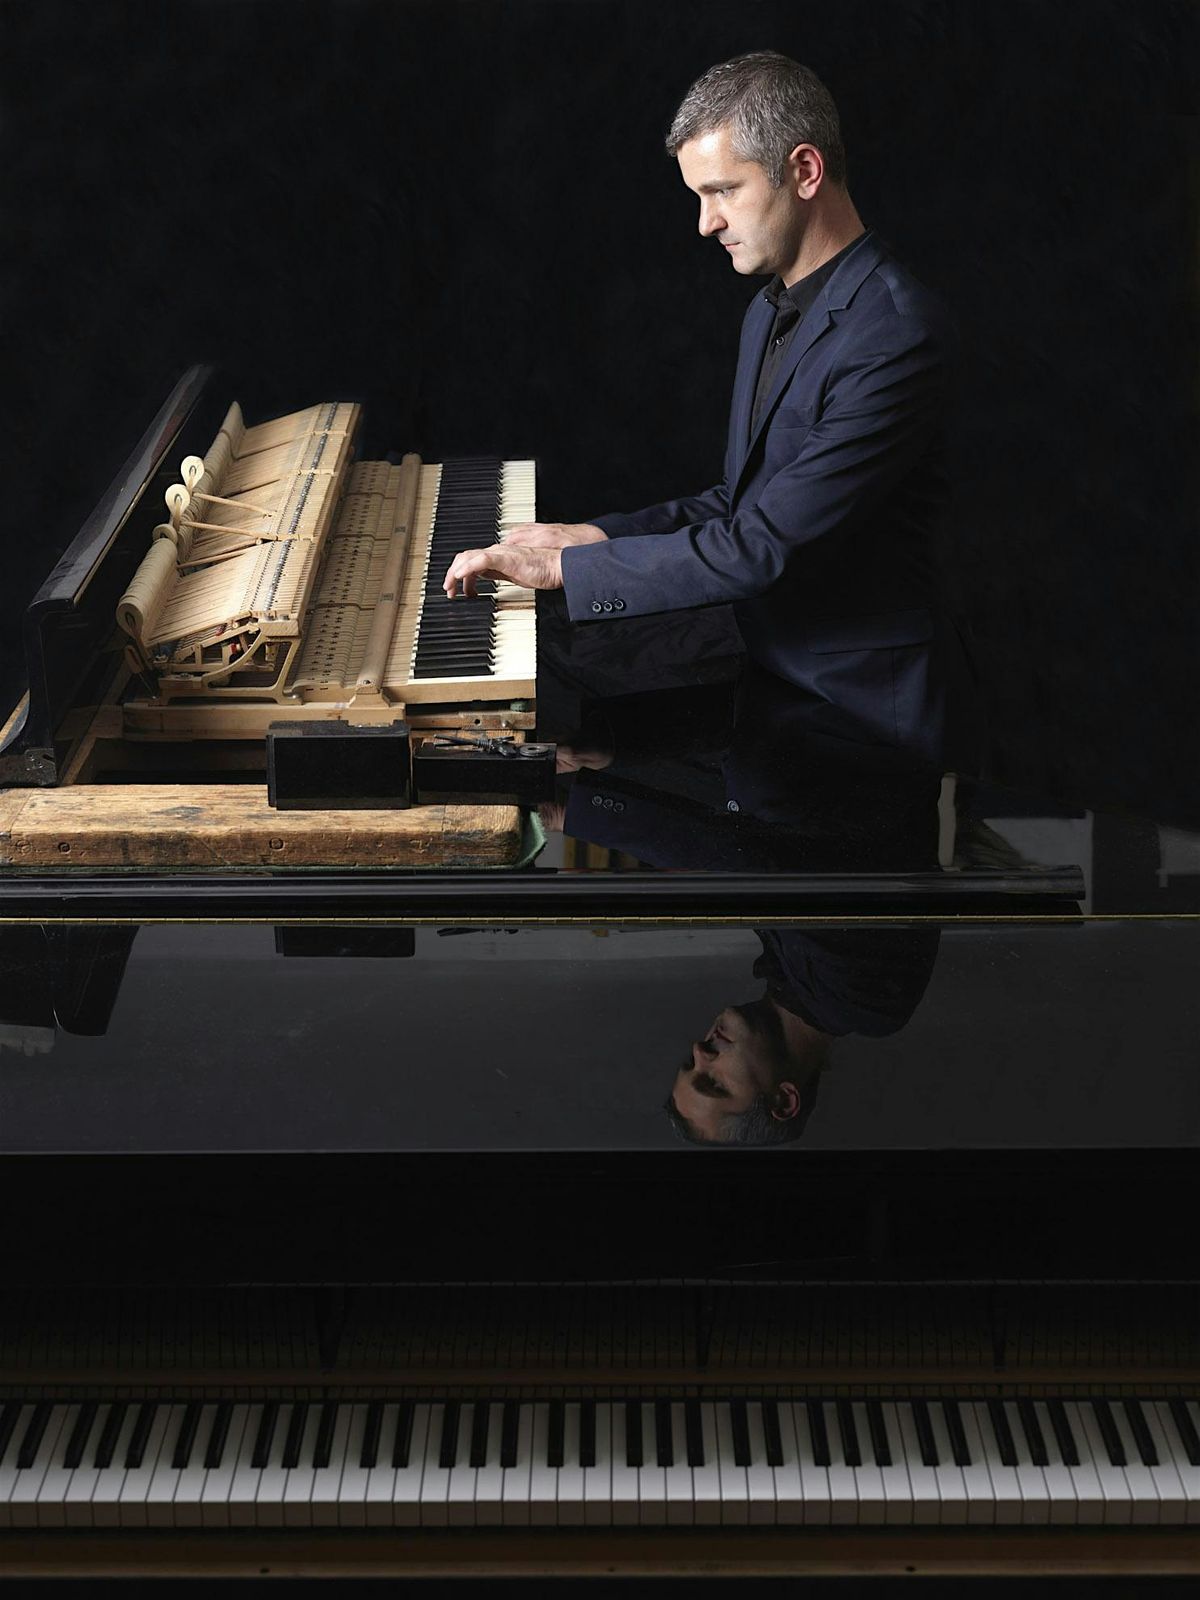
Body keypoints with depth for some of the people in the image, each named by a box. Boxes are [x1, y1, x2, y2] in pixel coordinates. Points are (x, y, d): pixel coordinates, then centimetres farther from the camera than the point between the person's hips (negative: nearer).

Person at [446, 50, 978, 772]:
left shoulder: (897, 334, -21)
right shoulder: (771, 313, 11)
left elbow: (765, 545, -24)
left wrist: (568, 566, -17)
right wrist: (602, 535, 4)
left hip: (861, 713, -9)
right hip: (772, 669, 9)